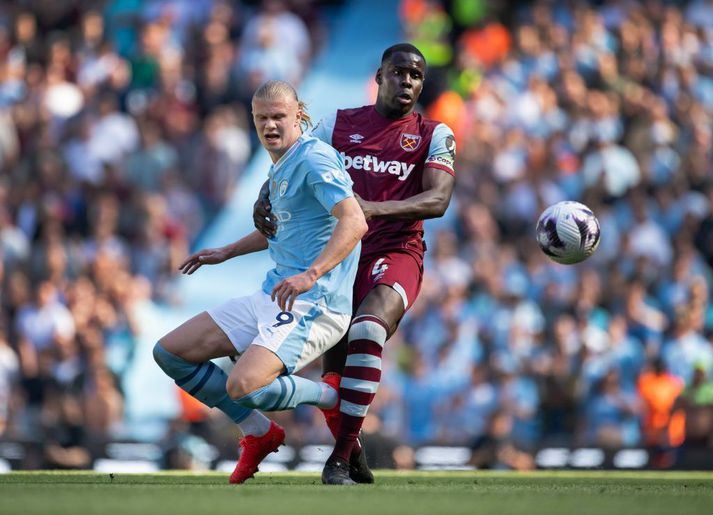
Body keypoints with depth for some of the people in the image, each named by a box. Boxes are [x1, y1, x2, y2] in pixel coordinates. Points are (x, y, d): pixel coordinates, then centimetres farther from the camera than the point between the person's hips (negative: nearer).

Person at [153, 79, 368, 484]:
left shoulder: (315, 158, -13)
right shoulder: (280, 167, 16)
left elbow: (355, 222, -27)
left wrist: (311, 274, -38)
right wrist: (227, 252, 36)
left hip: (313, 305, -10)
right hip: (272, 296, 10)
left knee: (243, 387, -31)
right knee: (170, 352, 6)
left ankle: (333, 398, -3)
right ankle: (260, 434, 14)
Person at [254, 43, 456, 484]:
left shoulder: (434, 136, 4)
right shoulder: (339, 124, 11)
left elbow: (438, 200, -11)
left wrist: (373, 209, -26)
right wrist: (264, 200, -11)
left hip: (396, 254, -3)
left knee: (367, 330, -30)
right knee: (335, 367, 1)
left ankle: (341, 457, -27)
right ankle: (351, 450, 28)